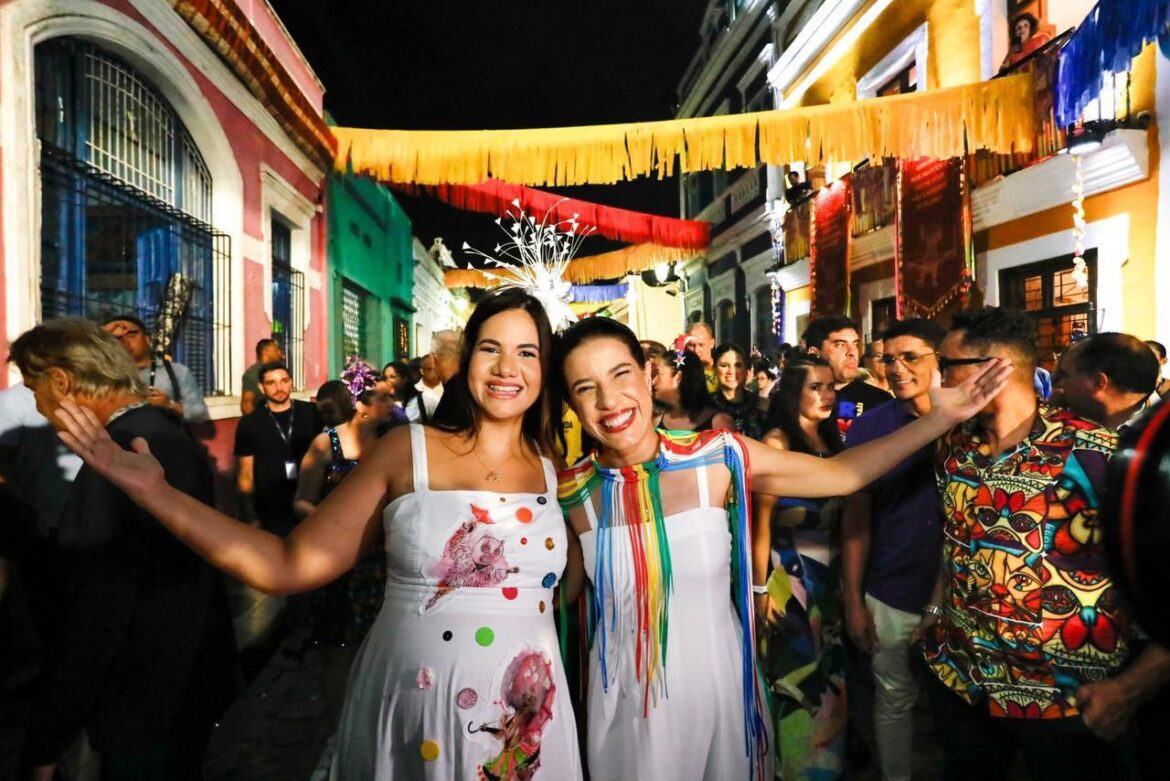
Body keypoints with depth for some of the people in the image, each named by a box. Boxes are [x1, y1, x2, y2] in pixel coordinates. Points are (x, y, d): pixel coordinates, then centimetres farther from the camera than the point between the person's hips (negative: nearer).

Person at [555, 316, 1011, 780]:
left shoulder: (716, 458, -15)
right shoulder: (572, 493, -13)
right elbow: (565, 591, 4)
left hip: (718, 684, 1)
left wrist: (939, 418, -12)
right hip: (627, 698, 0)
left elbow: (841, 474, -7)